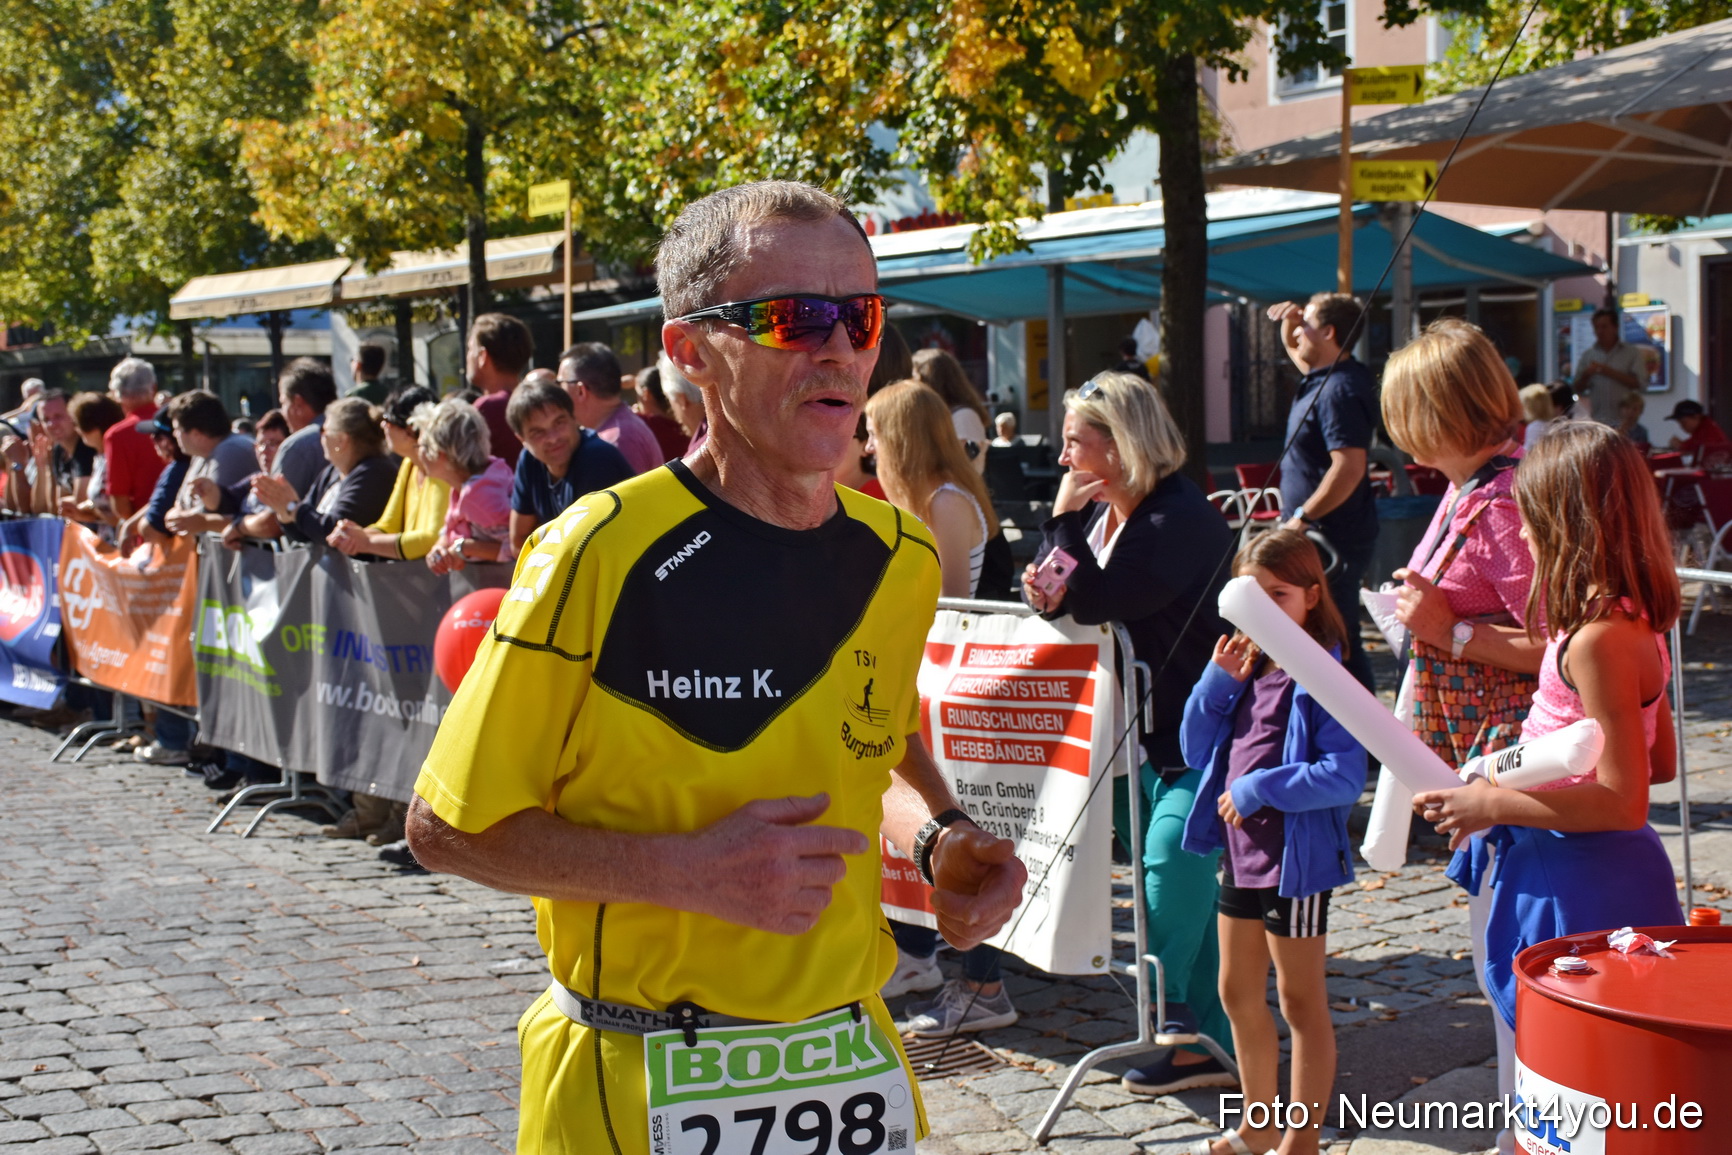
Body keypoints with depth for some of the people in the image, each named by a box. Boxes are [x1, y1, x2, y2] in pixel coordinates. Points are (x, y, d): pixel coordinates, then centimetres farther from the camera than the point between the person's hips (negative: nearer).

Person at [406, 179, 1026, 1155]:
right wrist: (684, 869, -22)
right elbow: (447, 827, -12)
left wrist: (937, 835, -2)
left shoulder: (901, 558, 0)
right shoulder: (599, 553, -17)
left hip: (854, 1059, 5)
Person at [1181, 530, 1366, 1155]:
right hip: (1241, 853, 8)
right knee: (1239, 994, 19)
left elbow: (1345, 776, -25)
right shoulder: (1246, 671, 5)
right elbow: (1196, 751, 9)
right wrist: (1218, 679, -4)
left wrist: (1258, 788, -23)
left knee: (1300, 1003, 5)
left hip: (1295, 862, -8)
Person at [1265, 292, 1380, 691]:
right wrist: (1288, 324, 15)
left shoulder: (1340, 389, -19)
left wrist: (1303, 517, -23)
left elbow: (1350, 467, -27)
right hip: (1323, 538, 11)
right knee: (1341, 643, 15)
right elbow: (1296, 352, 36)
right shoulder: (1322, 376, 12)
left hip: (1332, 539, -11)